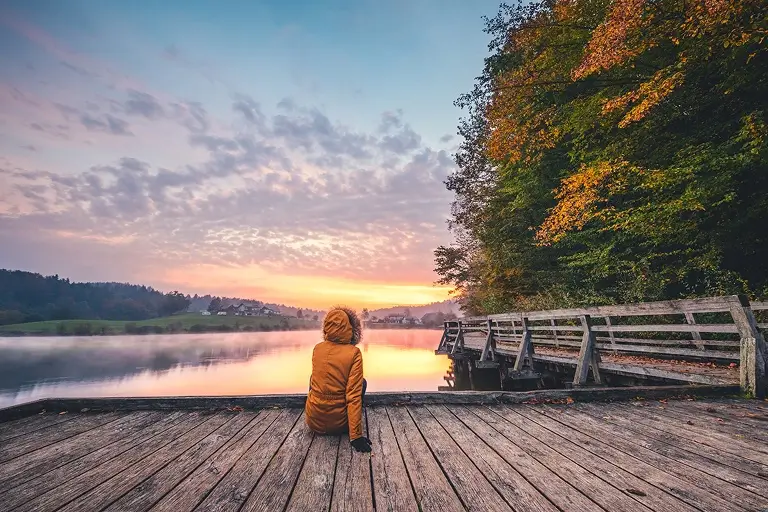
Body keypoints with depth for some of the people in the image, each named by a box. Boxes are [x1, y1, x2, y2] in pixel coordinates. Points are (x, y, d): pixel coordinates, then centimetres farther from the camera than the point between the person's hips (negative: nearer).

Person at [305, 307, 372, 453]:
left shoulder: (317, 348, -3)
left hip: (313, 422, 4)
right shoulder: (354, 353, -16)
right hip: (338, 424, -3)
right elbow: (354, 396, -18)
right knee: (362, 382, 20)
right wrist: (356, 436, -14)